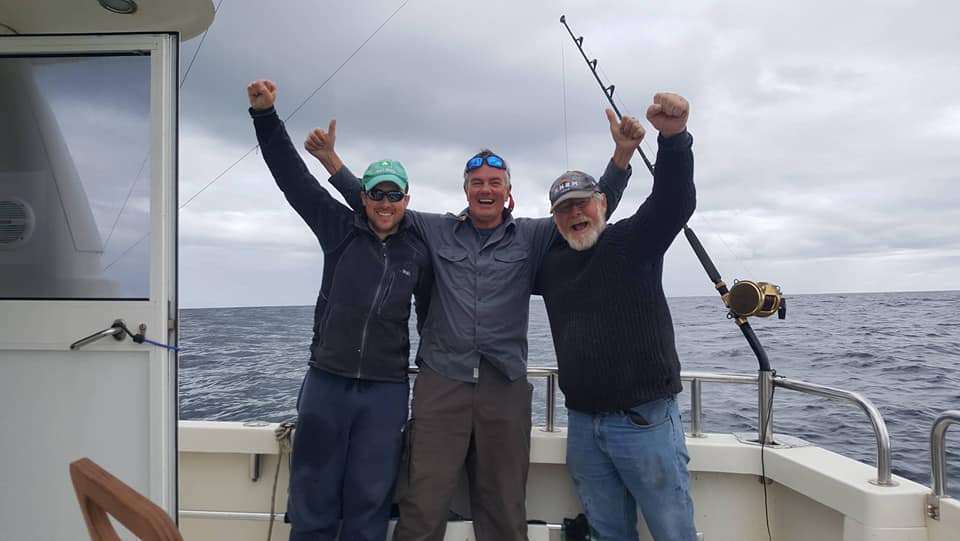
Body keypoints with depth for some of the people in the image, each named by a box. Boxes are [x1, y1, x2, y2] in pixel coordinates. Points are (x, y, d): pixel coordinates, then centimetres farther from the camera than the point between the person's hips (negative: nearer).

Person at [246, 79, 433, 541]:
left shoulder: (418, 252, 4)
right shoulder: (340, 229, 3)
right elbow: (293, 176, -3)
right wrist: (265, 114, -11)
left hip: (386, 390, 0)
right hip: (326, 382, 0)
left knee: (368, 502, 8)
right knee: (312, 497, 10)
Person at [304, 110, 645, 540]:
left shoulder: (532, 236, 8)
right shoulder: (436, 230, 10)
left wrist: (622, 152, -10)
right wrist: (330, 158, 5)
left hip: (506, 388, 1)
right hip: (440, 382, 0)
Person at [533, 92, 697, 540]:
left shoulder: (634, 239, -3)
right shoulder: (550, 264, 10)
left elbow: (674, 202, -21)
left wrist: (673, 137, -37)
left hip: (645, 420, -4)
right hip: (583, 425, 5)